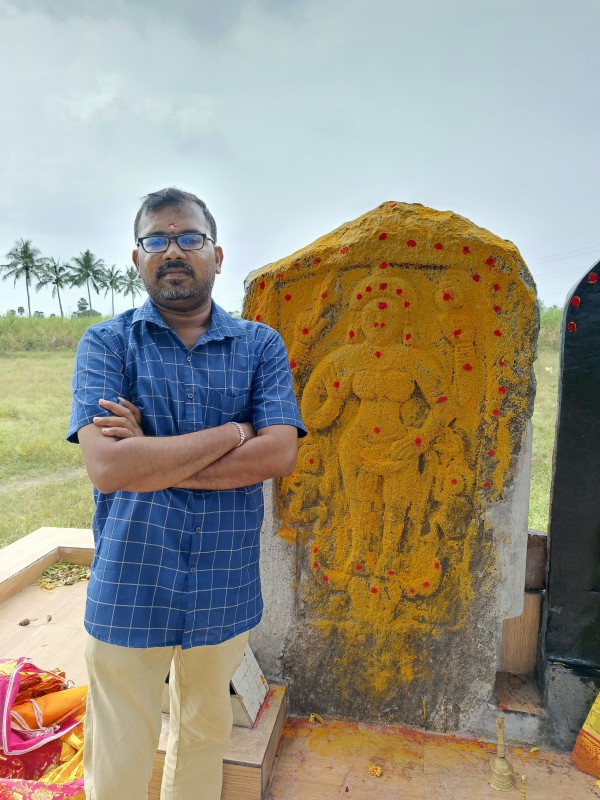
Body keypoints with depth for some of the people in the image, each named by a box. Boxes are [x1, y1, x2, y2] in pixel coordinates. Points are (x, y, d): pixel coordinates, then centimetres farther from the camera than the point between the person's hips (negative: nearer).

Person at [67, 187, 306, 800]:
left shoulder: (260, 345, 0)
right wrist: (232, 433, -16)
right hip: (129, 587, -1)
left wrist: (150, 455, -16)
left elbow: (280, 454, -13)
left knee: (205, 736, 24)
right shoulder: (105, 344, -4)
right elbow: (105, 466, -18)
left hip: (226, 587, 2)